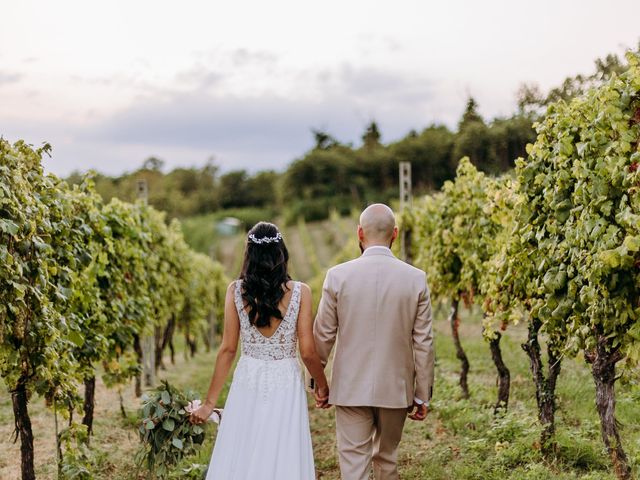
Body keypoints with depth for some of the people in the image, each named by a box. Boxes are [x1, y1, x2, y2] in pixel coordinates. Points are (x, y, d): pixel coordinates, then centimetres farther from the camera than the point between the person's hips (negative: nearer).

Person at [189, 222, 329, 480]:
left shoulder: (236, 291, -4)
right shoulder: (300, 292, -7)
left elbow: (227, 350, -4)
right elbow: (308, 352, -7)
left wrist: (210, 403, 3)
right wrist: (323, 386, 11)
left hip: (248, 384, 1)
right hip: (286, 384, -1)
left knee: (239, 459, 11)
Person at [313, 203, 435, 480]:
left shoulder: (338, 275, -8)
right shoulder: (416, 279, -6)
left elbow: (323, 336, -2)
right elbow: (423, 343, -3)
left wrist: (317, 382, 12)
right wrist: (422, 395, 6)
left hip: (350, 388, -2)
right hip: (396, 389, 2)